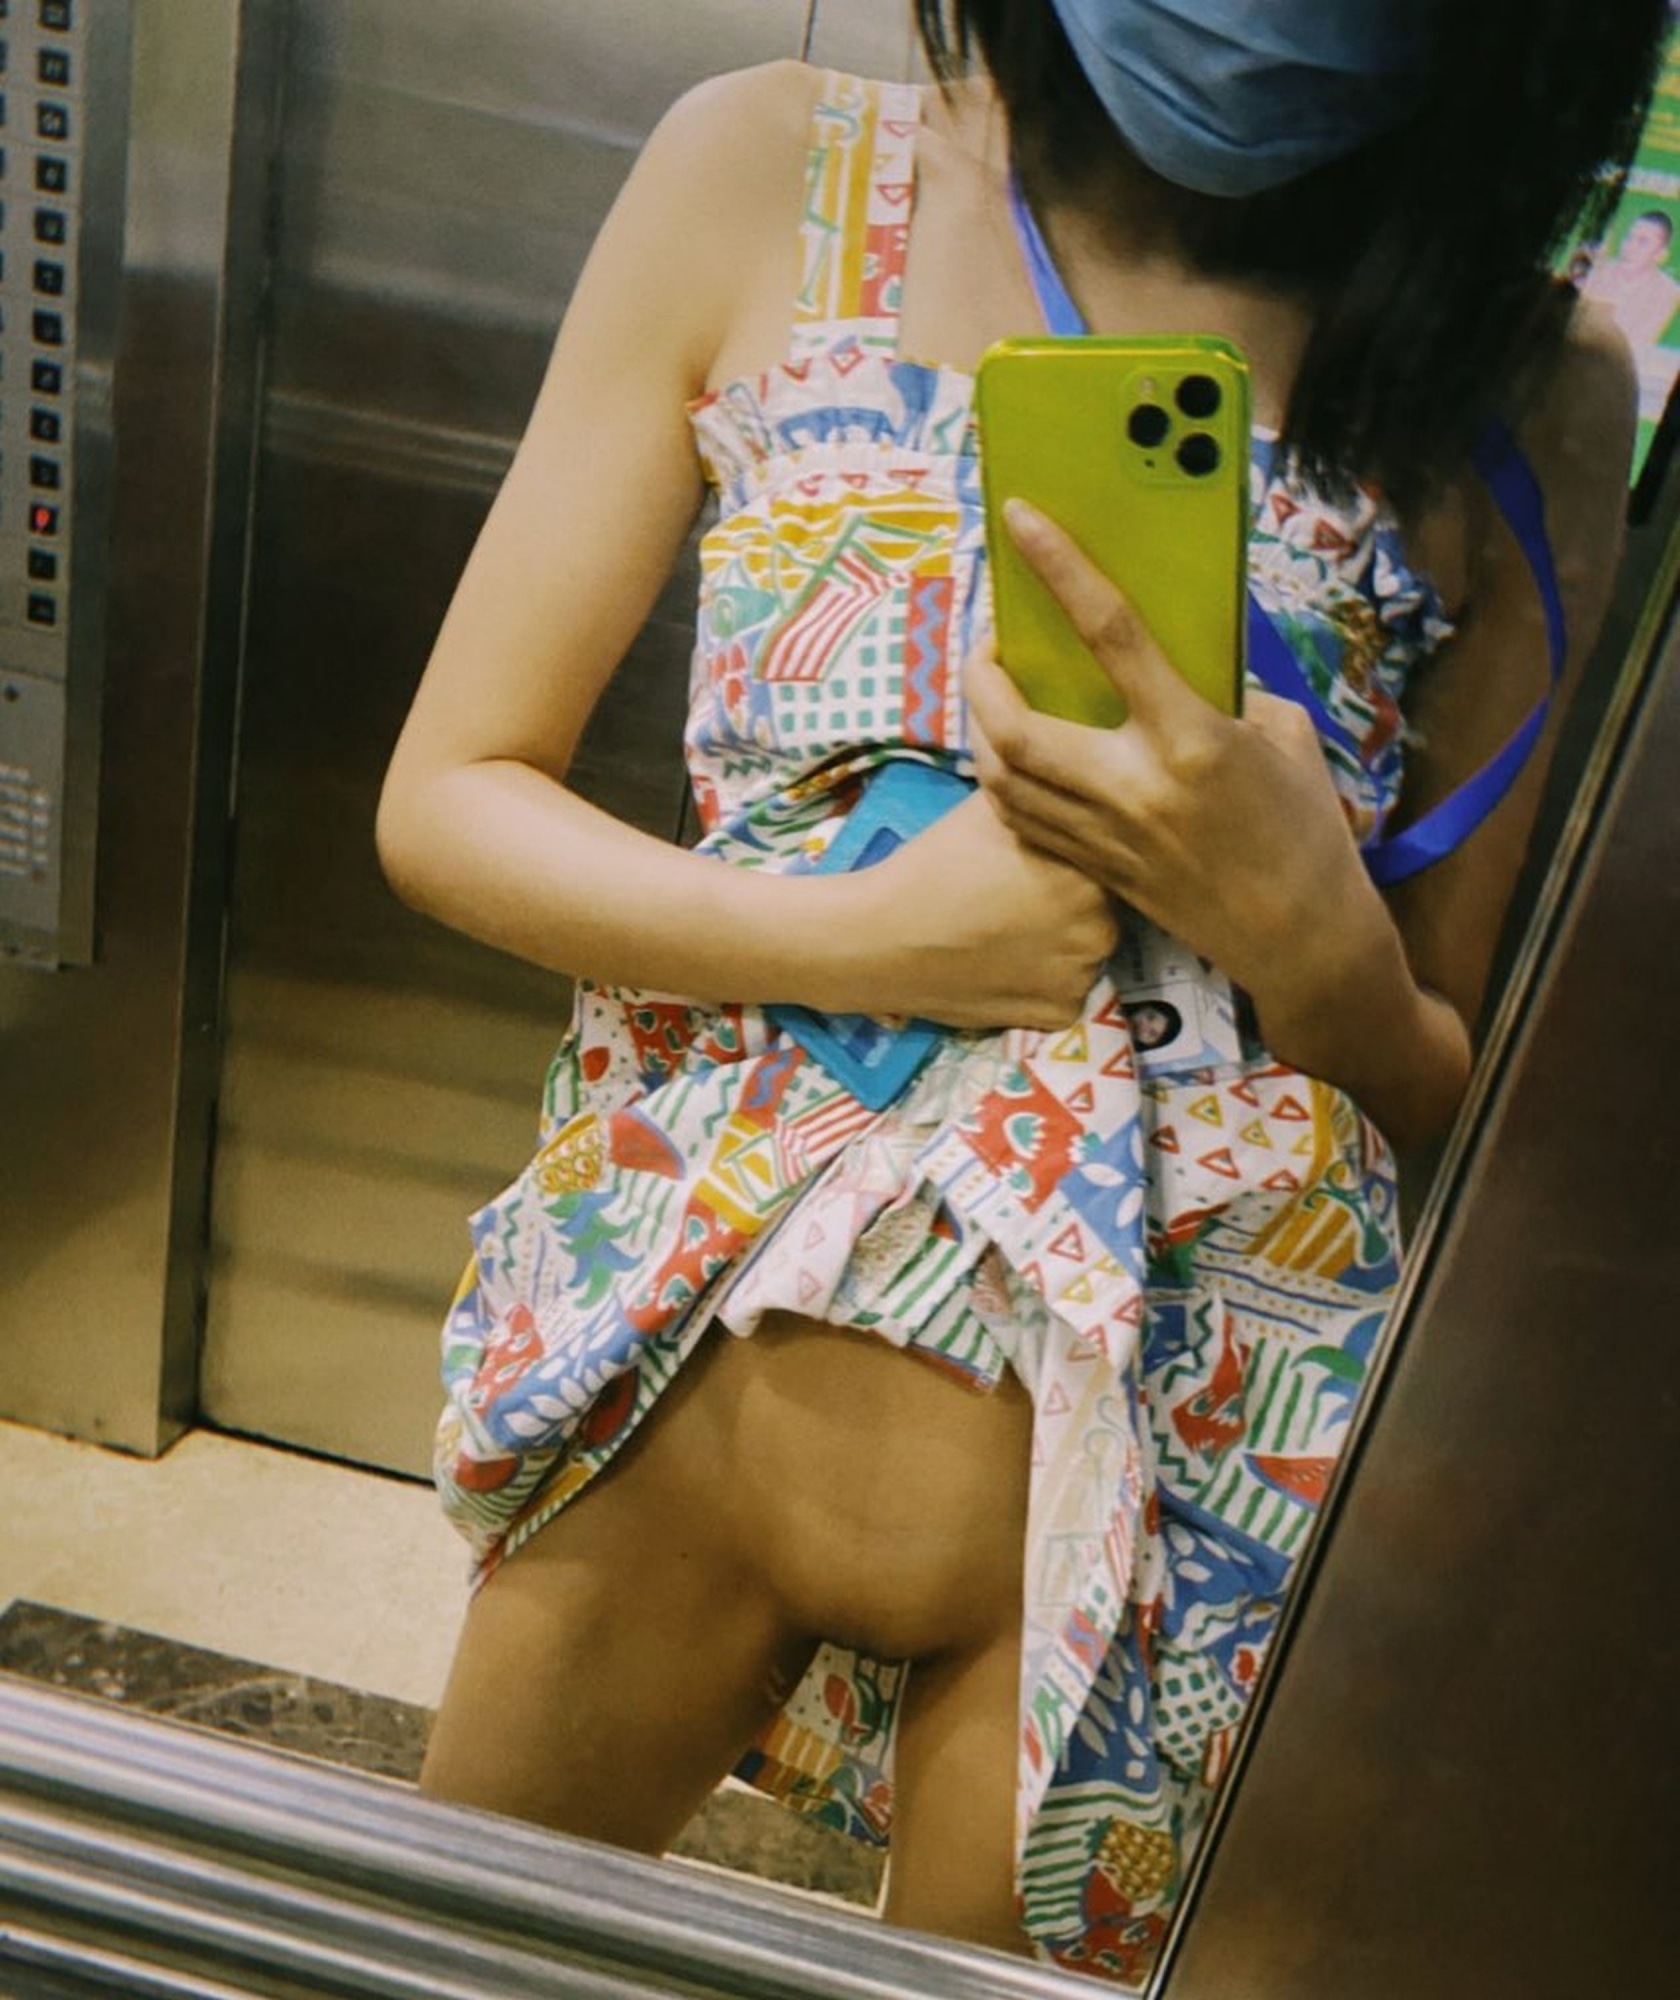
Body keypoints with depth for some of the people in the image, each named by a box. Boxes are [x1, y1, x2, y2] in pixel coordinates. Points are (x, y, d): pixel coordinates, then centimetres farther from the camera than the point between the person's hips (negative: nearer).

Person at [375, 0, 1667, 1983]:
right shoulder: (770, 174, -3)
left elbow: (1444, 1097, 3)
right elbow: (447, 797, -2)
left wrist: (1304, 931, -20)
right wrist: (872, 938, -18)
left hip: (1185, 1416, 0)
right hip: (697, 1296, 2)